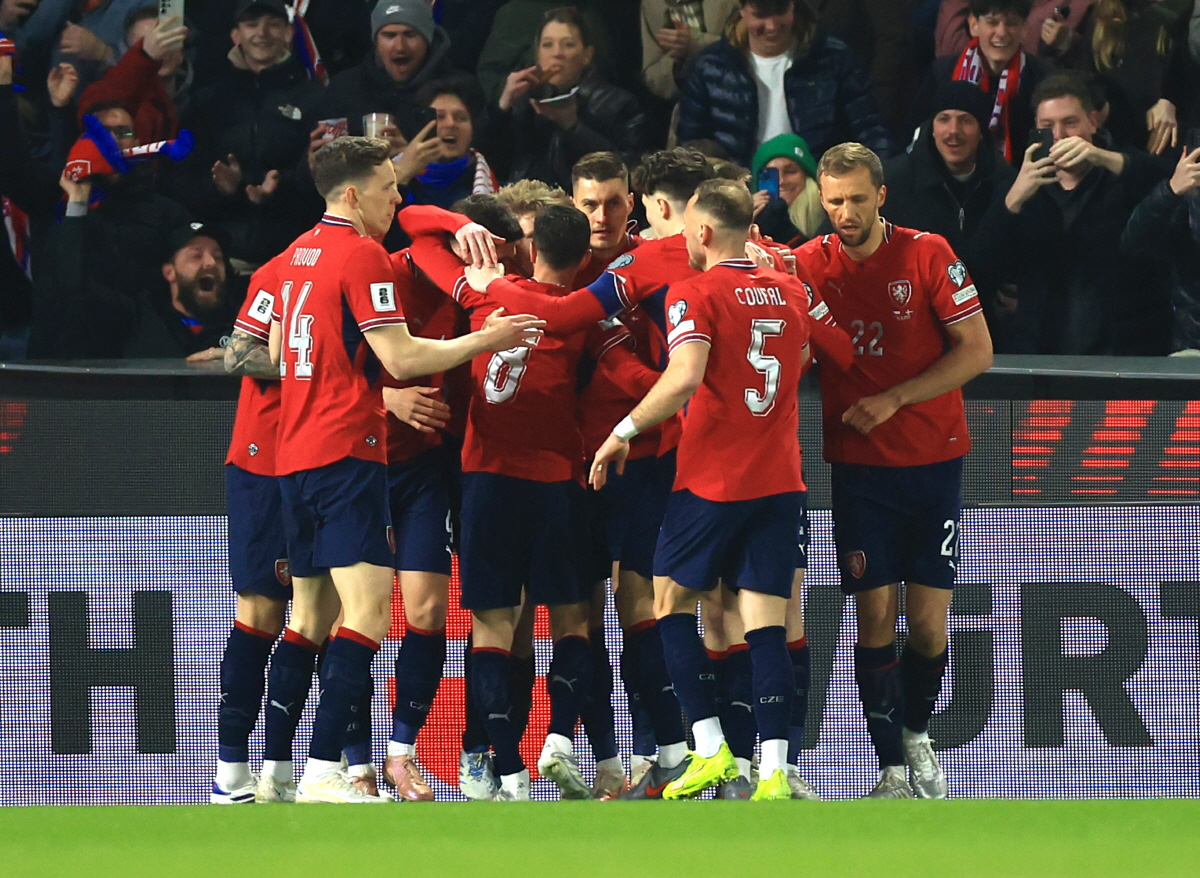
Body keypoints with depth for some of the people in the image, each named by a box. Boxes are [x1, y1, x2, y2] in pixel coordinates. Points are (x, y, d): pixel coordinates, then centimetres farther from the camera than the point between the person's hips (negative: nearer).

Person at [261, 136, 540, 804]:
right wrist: (487, 340, -5)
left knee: (312, 616, 14)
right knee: (369, 611, -13)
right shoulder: (361, 255, -11)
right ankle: (324, 772, -23)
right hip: (347, 453, -9)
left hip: (295, 450, 9)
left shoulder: (300, 253, 15)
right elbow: (399, 357, -15)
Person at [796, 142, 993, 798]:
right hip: (859, 466, 0)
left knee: (928, 622, 0)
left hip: (934, 459, 0)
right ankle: (892, 768, 2)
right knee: (874, 615, -6)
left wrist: (894, 399, -15)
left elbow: (977, 350, -6)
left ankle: (916, 731, 26)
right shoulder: (810, 263, -2)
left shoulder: (928, 254, -6)